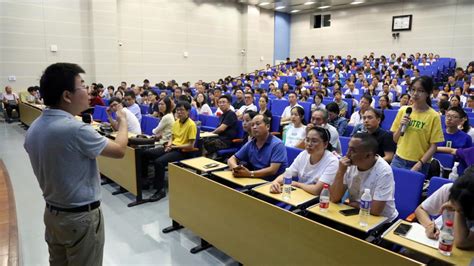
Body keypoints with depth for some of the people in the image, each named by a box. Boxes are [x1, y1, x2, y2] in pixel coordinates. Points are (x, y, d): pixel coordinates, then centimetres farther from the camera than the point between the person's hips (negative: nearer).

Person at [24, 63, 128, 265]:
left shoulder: (33, 129, 0)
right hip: (80, 217, -8)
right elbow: (119, 150, -16)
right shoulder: (75, 129, -28)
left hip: (52, 212, 8)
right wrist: (122, 121, 0)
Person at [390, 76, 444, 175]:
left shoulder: (434, 116, -7)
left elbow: (433, 146, -7)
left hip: (419, 164, -3)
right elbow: (395, 139, 6)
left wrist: (419, 164, -14)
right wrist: (401, 126, -10)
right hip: (398, 160, 3)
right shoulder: (403, 110, 2)